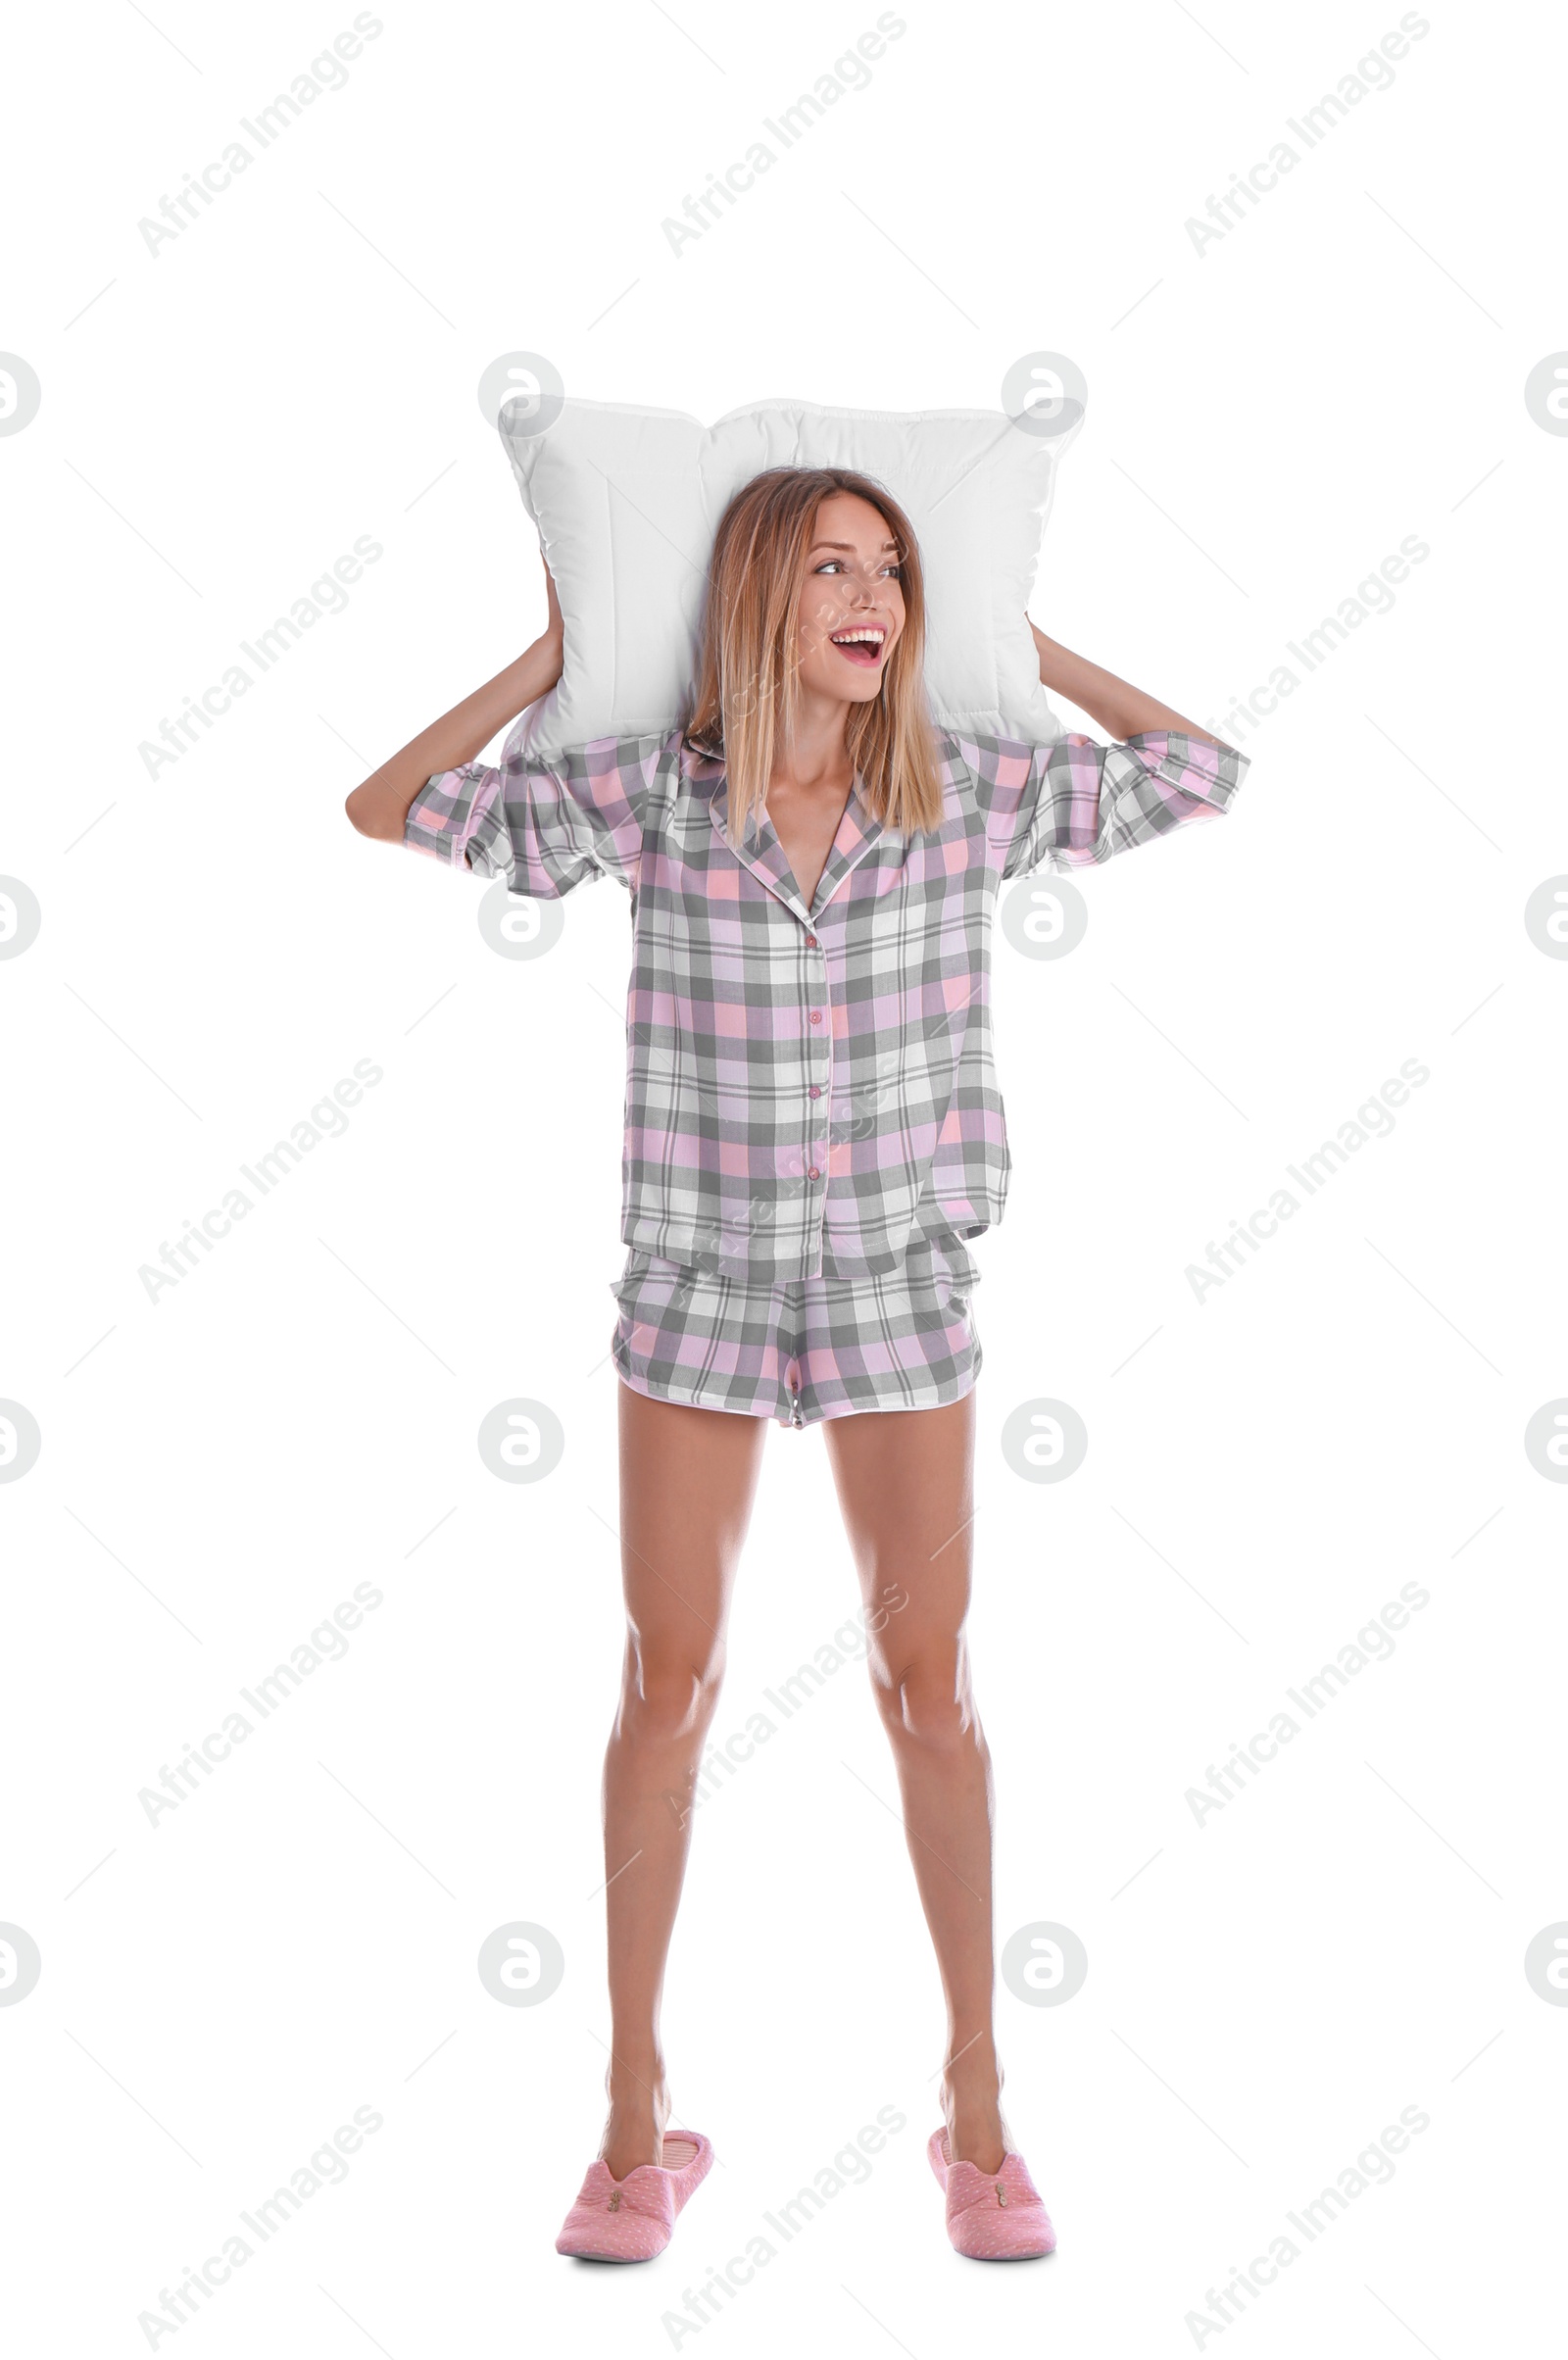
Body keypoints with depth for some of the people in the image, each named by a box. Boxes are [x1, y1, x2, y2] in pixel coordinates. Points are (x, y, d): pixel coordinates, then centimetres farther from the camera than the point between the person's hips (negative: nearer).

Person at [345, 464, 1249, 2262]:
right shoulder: (645, 796, -5)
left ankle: (977, 2102, 21)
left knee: (927, 1680, 6)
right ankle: (636, 2118, 19)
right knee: (667, 1677, 5)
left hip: (897, 1283, 1)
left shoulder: (970, 793, -3)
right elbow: (386, 809, 0)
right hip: (698, 1278, 0)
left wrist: (1027, 644, 5)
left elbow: (1204, 776, 7)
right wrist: (554, 657, 1)